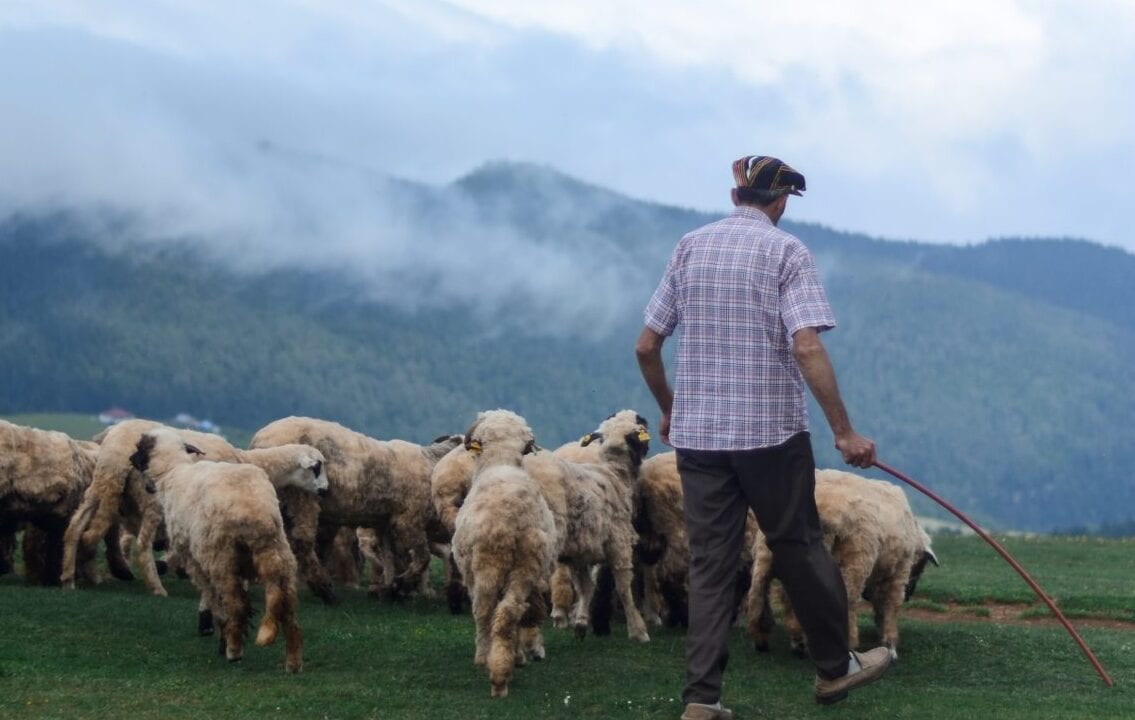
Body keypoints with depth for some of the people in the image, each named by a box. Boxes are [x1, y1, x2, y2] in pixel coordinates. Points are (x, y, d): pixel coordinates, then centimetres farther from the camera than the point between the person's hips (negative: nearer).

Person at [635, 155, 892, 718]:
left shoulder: (690, 247, 8)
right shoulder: (785, 250, -5)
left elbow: (646, 347, 8)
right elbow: (806, 346, -17)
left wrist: (668, 410, 24)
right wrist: (844, 431, -15)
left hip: (697, 434, 4)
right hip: (772, 429, -4)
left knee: (709, 562, 5)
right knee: (798, 546, 11)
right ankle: (835, 667, 24)